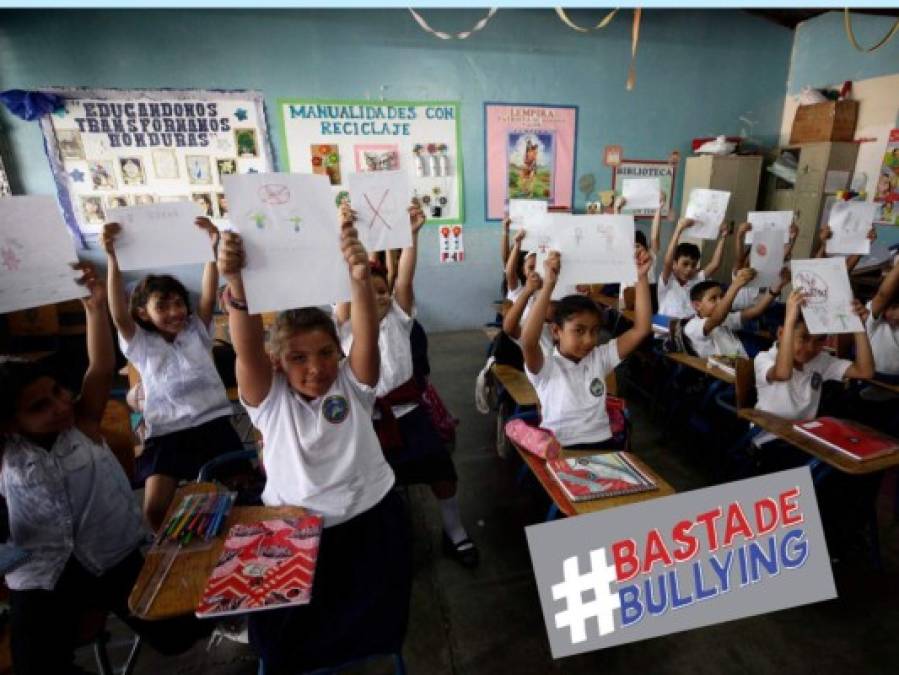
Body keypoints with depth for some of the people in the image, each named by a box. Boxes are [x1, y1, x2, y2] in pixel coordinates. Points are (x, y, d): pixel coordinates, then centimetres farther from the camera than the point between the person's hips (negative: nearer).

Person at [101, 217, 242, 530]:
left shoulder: (197, 331, 9)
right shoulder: (140, 344, 6)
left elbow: (209, 295, -5)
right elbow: (119, 314, -11)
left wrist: (212, 248, -18)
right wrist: (112, 259, -22)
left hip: (213, 422, 1)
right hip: (167, 433, 0)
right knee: (155, 508, -10)